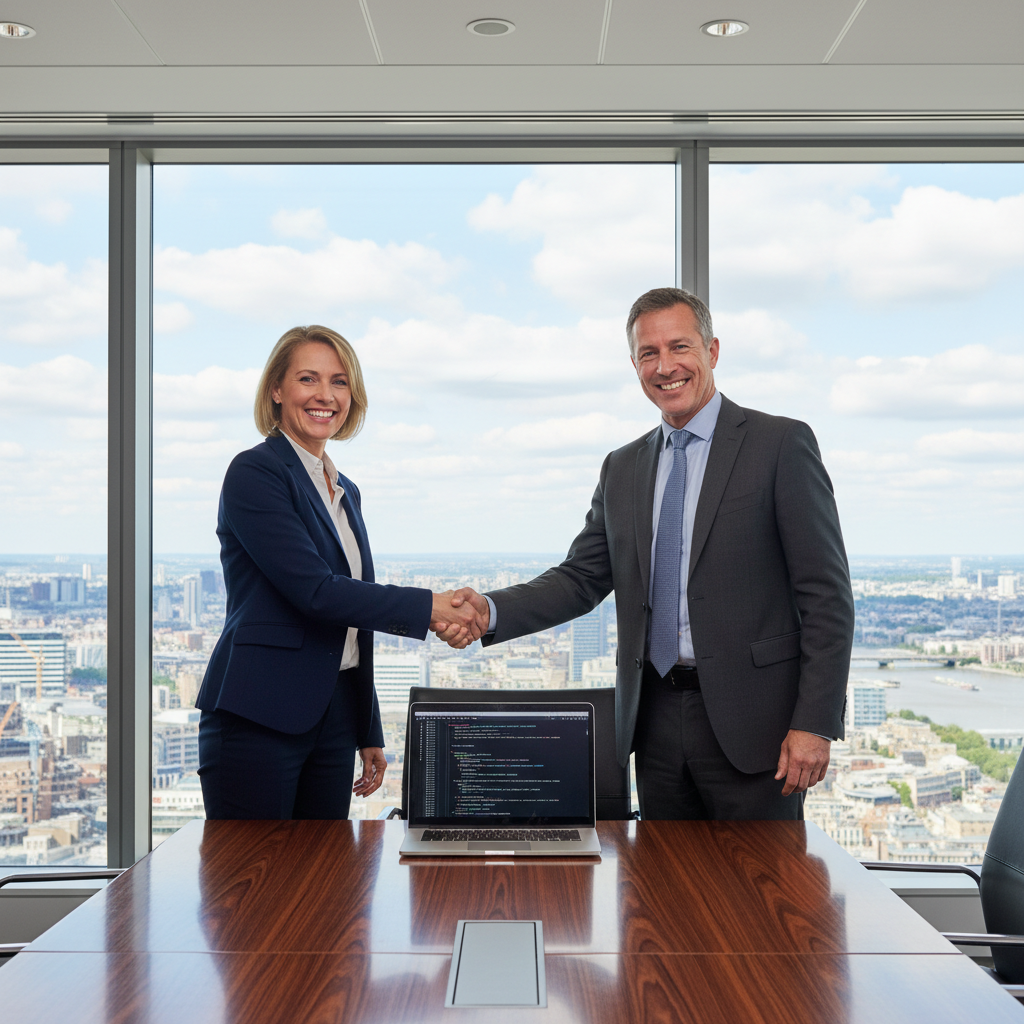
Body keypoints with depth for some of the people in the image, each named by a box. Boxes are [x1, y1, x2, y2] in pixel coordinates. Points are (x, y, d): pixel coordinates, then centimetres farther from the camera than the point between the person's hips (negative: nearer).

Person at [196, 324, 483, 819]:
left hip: (334, 718, 7)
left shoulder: (345, 492, 16)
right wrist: (428, 607, -17)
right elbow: (314, 589, -18)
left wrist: (369, 734, 18)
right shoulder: (254, 473, -8)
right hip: (258, 718, -7)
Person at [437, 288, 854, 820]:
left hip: (751, 720, -4)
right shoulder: (623, 468, 14)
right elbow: (582, 577, 10)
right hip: (657, 721, 5)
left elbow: (826, 593, -7)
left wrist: (815, 722, -14)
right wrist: (490, 611, -9)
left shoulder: (781, 444, -3)